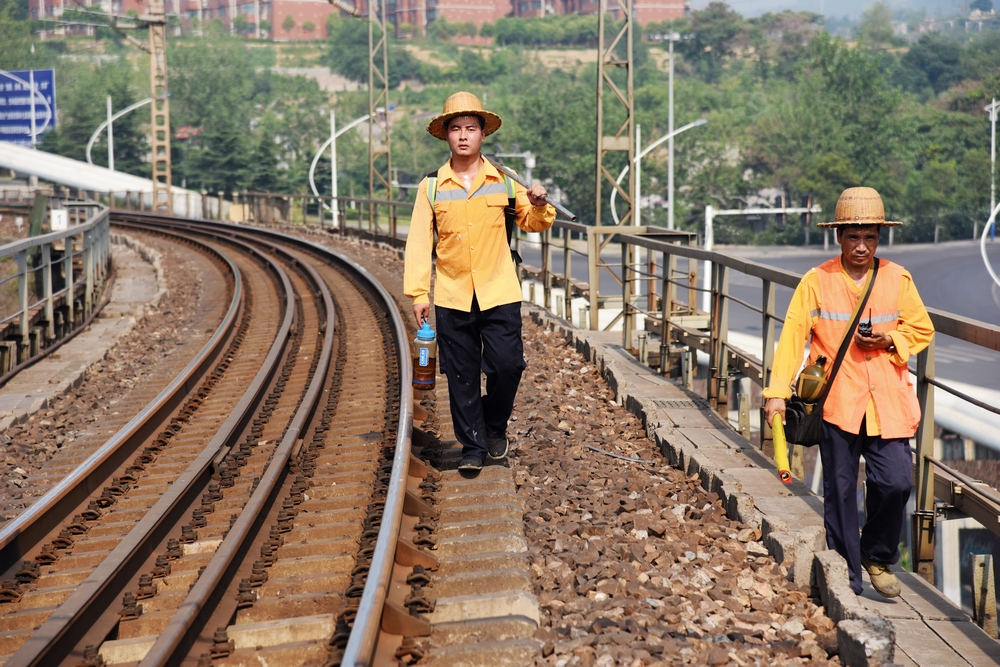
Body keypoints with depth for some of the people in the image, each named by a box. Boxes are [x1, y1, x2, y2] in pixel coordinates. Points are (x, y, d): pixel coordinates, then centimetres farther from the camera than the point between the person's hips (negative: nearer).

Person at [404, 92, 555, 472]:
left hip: (499, 294, 0)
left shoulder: (503, 182, 5)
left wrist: (538, 206, -9)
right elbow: (418, 242, 2)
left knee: (507, 365, -6)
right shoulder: (432, 187, 3)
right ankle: (472, 447, 15)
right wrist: (418, 293, -4)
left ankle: (495, 427, 20)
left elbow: (531, 224, 14)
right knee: (462, 376, 4)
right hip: (452, 298, 0)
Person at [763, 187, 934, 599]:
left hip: (888, 402, 1)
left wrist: (890, 340, -8)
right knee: (839, 489, 3)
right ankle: (846, 576, 15)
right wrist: (777, 391, -13)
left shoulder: (897, 279, 5)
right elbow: (793, 335, -5)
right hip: (836, 401, -1)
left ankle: (878, 556, 19)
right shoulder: (816, 281, -1)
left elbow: (922, 330, 14)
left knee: (896, 481, -8)